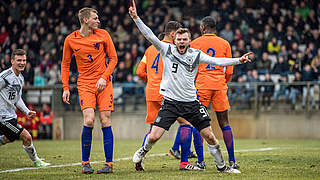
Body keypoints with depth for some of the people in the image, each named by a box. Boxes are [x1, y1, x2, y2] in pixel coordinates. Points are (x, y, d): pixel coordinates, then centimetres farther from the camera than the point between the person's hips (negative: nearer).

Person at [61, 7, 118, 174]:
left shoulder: (103, 35, 0)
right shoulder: (70, 40, 1)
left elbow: (113, 58, 5)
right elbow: (65, 64, 11)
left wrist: (104, 77, -9)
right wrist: (65, 88, 3)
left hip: (103, 83, 1)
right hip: (84, 84, -1)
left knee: (105, 121, -5)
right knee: (89, 120, -15)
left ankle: (109, 163, 0)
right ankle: (85, 163, -3)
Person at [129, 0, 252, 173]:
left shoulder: (196, 55, 2)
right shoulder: (167, 50, -2)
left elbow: (216, 61, -2)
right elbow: (149, 35, -8)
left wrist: (238, 60, -11)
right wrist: (136, 18, -18)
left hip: (191, 102, 1)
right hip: (170, 102, -1)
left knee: (209, 136, -1)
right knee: (153, 137, -10)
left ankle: (221, 166, 17)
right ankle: (143, 150, 24)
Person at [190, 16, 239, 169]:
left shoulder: (195, 43, 2)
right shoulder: (224, 44, 8)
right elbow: (229, 71, 8)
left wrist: (193, 84, 15)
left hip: (202, 85, -2)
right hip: (220, 85, 2)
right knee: (224, 123, 7)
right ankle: (232, 160, 4)